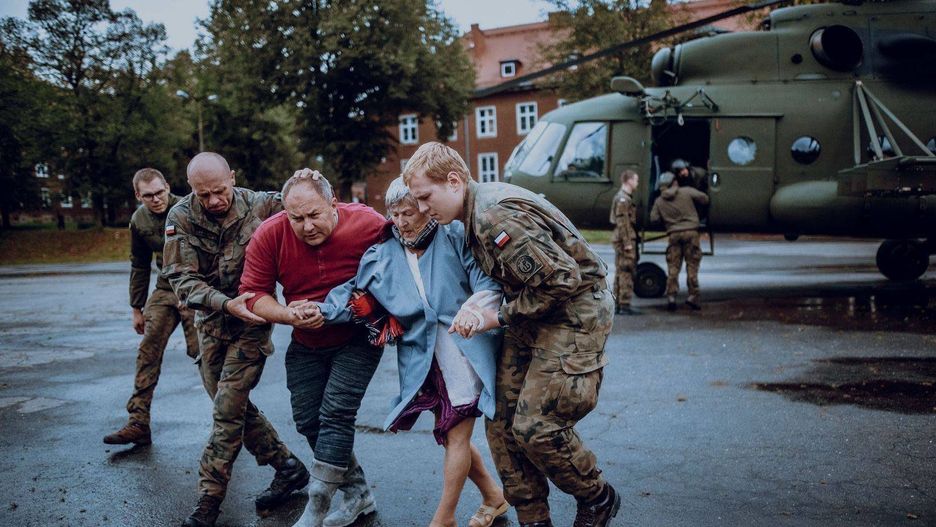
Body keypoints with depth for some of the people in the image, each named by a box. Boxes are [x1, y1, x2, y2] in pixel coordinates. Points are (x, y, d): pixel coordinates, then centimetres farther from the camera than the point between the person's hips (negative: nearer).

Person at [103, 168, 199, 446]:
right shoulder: (139, 221, 4)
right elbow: (139, 267, 15)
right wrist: (137, 308, 16)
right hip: (165, 288, 6)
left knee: (201, 352, -8)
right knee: (148, 353, -1)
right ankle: (138, 424, 4)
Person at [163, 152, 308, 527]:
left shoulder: (261, 206, -13)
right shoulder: (181, 218, -8)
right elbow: (182, 279, -14)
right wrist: (226, 303, -28)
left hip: (252, 320, -4)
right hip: (211, 323, 4)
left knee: (228, 410, -7)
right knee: (234, 406, 11)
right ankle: (288, 467, 27)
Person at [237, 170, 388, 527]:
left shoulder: (369, 225, -24)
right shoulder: (269, 235, -17)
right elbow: (252, 293, -14)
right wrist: (288, 314, -33)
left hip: (356, 339, -4)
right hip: (306, 345, 4)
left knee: (335, 413, -15)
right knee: (307, 420, 6)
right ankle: (357, 493, 25)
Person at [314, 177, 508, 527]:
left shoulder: (454, 237, -4)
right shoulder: (381, 255, 7)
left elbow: (488, 282, -11)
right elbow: (353, 295, 3)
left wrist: (473, 306, -32)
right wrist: (318, 310, -15)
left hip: (466, 348, -4)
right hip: (423, 358, 5)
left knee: (457, 435, 1)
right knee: (449, 435, 13)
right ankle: (494, 497, 35)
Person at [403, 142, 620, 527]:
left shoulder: (497, 217, -26)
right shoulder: (477, 213, 5)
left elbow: (562, 279, -28)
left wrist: (502, 317, -18)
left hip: (574, 313, -10)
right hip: (533, 319, 10)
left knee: (536, 426, -10)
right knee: (502, 420, 5)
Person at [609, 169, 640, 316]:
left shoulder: (625, 198, 19)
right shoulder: (623, 199, -13)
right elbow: (622, 222, -19)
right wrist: (628, 242, -20)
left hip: (621, 240, 11)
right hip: (626, 239, -11)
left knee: (620, 272, 12)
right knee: (627, 272, -9)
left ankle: (617, 304, 16)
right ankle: (625, 305, -8)